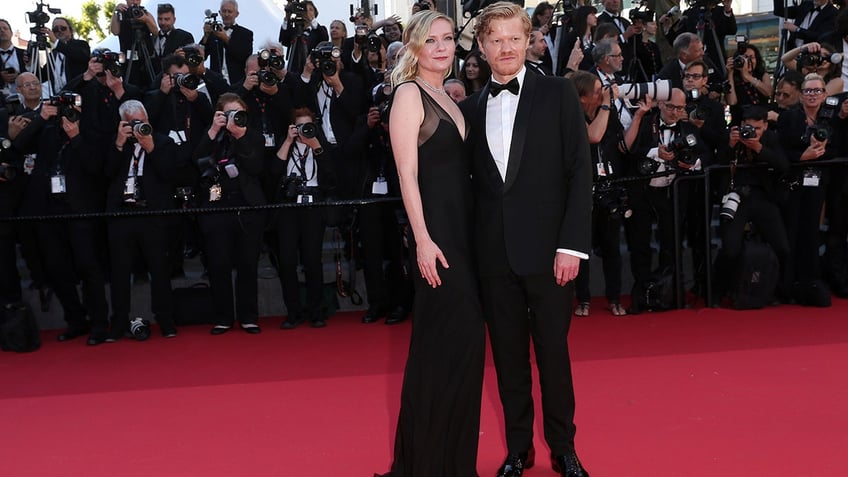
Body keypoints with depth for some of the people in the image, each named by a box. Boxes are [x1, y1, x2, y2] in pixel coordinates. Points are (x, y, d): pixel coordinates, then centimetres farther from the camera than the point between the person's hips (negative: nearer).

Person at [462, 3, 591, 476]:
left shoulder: (558, 94, 1)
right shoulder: (471, 108, 10)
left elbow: (580, 172, -4)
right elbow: (471, 180, 10)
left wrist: (572, 245, -11)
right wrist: (470, 247, 0)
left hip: (547, 247, -3)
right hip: (493, 252, 3)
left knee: (553, 350, 6)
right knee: (508, 354, 10)